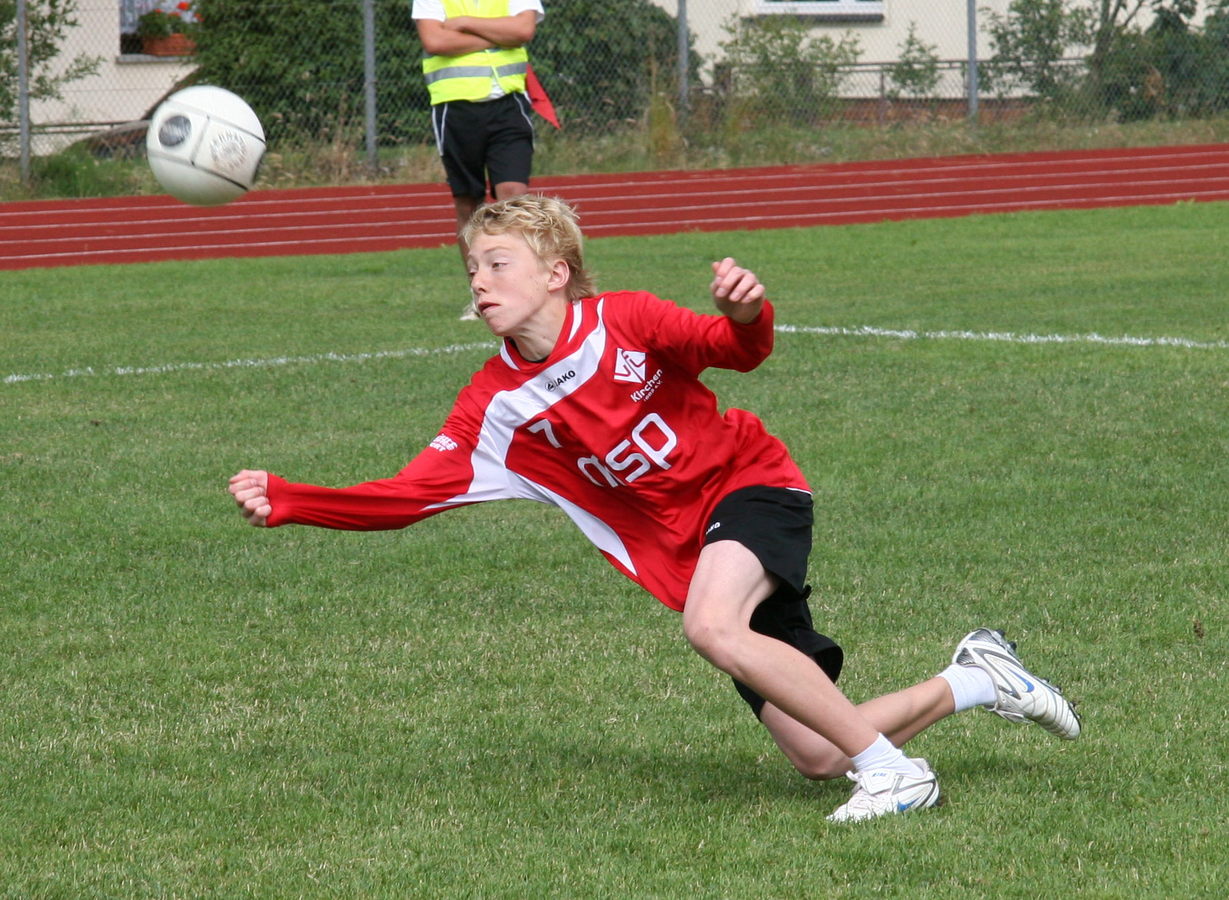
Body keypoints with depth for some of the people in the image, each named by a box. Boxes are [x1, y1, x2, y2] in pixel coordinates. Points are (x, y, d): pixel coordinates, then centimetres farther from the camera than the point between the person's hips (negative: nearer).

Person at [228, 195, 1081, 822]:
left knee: (714, 627, -37)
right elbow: (408, 495, -10)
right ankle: (975, 681, 22)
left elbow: (741, 350, -13)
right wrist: (285, 501, -18)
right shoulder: (495, 408, -6)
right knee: (813, 756, -4)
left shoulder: (625, 322, -15)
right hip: (687, 548, 5)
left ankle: (892, 769, -25)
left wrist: (748, 312, -36)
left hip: (752, 485, -5)